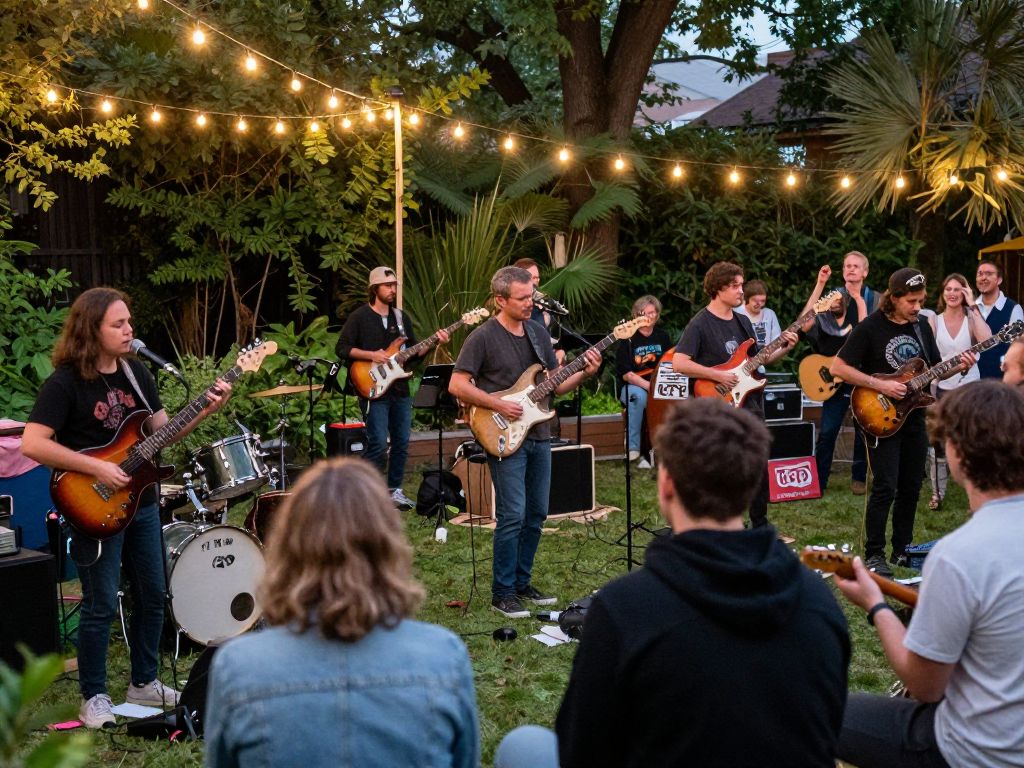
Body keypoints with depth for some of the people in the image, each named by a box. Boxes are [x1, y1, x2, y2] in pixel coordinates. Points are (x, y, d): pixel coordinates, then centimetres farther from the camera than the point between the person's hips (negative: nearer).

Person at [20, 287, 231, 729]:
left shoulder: (135, 372, 7)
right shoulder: (65, 383, -15)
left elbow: (162, 431, 9)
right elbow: (32, 444, -21)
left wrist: (207, 410, -7)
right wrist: (96, 469, -24)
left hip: (141, 501, 7)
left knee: (153, 595, 13)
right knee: (101, 605, -2)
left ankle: (143, 683, 29)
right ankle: (93, 699, 13)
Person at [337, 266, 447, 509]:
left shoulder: (401, 317, 14)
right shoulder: (359, 317, -4)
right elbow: (342, 348, -7)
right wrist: (371, 355, -17)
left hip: (400, 389, 6)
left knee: (401, 443, 8)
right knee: (378, 445, -11)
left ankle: (394, 490, 19)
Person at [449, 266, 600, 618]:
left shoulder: (538, 332, 11)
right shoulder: (483, 337, -9)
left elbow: (556, 384, 14)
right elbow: (457, 385, -12)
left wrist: (584, 373, -4)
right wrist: (499, 405, -18)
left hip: (539, 435, 7)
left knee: (536, 514, 11)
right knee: (513, 516, -10)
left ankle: (521, 582, 24)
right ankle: (502, 593, 1)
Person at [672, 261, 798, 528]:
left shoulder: (743, 321, 12)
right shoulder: (700, 323, -11)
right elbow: (678, 363, -19)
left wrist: (783, 349, 5)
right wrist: (718, 376, -20)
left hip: (750, 405, 7)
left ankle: (760, 525, 23)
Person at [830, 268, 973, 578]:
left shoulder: (921, 326, 8)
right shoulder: (870, 328, -12)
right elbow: (838, 367, -15)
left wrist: (959, 366, -5)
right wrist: (880, 385, -20)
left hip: (913, 417, 6)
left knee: (911, 487, 9)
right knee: (885, 488, -11)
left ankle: (902, 550, 21)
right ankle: (874, 555, -2)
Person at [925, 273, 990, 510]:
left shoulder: (972, 319, -1)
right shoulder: (934, 320, 2)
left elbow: (987, 340, -22)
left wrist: (973, 307, -18)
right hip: (941, 388, 1)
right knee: (938, 444, 5)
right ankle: (937, 493, 15)